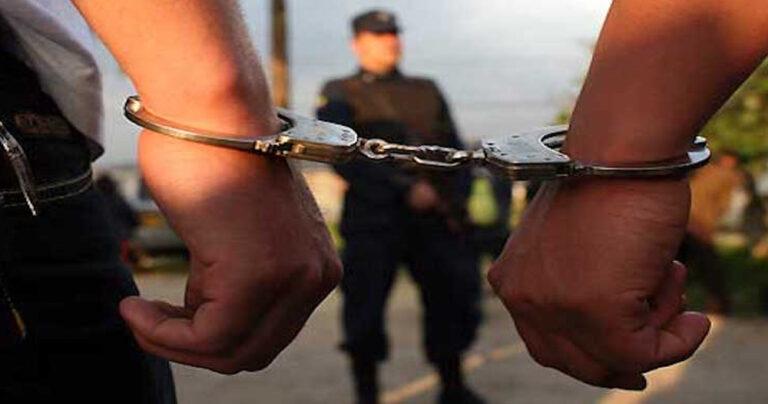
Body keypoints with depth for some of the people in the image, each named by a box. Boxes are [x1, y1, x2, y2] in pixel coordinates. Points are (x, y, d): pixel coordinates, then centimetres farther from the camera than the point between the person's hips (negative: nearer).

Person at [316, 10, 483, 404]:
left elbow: (454, 150, 17)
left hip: (435, 219, 4)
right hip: (373, 220, -4)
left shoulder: (427, 92, 19)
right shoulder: (339, 95, 5)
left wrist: (458, 198, 0)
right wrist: (405, 188, -16)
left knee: (454, 299, 4)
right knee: (365, 310, -3)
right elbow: (347, 158, -9)